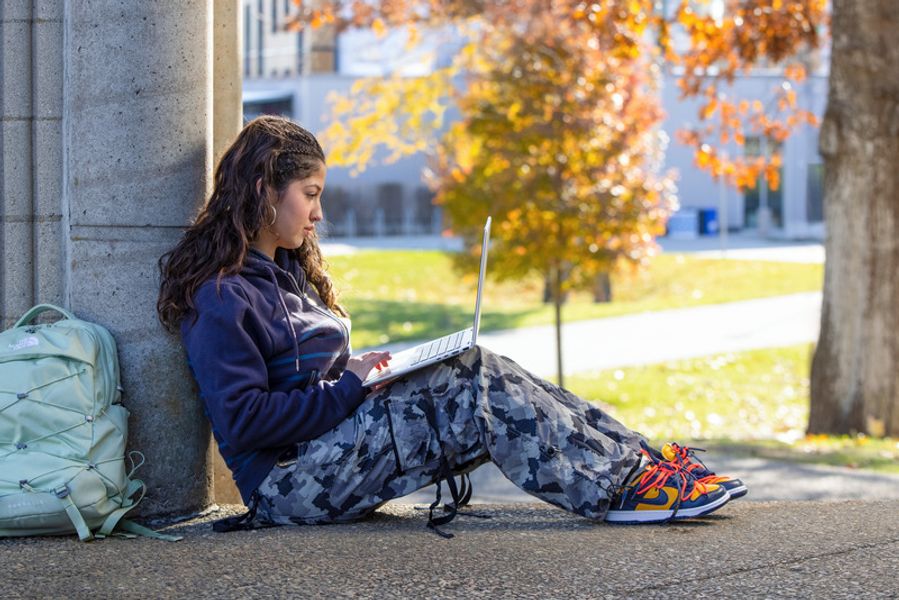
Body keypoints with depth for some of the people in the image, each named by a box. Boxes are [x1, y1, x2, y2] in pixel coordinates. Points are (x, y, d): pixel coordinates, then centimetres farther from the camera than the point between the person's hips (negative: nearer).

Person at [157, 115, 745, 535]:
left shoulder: (285, 272, 19)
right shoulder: (219, 295, -12)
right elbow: (241, 420, -20)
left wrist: (363, 370, 1)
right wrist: (350, 384, -17)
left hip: (330, 448, 9)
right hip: (291, 482, -9)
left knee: (479, 375, -8)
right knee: (477, 386, -21)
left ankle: (634, 457, -12)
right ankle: (622, 483, -18)